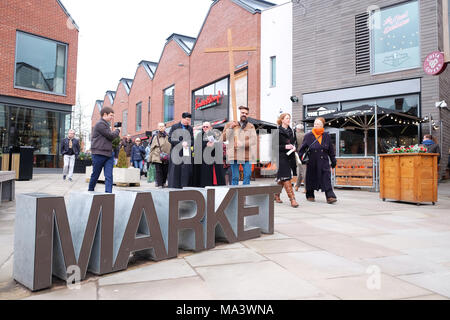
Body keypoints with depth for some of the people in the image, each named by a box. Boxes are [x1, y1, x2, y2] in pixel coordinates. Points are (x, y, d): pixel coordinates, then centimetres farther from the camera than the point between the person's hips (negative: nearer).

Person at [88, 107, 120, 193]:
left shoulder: (106, 124, 18)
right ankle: (90, 191, 29)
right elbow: (111, 136, -14)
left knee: (109, 176, -4)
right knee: (95, 175, 9)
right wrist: (117, 130, 3)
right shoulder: (100, 124, -11)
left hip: (109, 154, 7)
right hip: (99, 154, -7)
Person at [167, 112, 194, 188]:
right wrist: (181, 143, -14)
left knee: (186, 171, -2)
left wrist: (187, 143, -9)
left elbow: (192, 140, 13)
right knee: (175, 172, -4)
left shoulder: (190, 128, 14)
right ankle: (174, 188, 2)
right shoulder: (174, 127, 4)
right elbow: (170, 139, -3)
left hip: (187, 154, 3)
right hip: (176, 153, -3)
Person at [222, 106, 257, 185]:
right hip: (234, 156, -1)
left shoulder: (251, 126, 10)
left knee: (247, 175, -1)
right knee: (235, 177, 0)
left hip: (247, 156, 1)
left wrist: (240, 144, -14)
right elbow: (223, 138, 2)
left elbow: (253, 140, -4)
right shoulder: (230, 124, 10)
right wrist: (230, 128, -10)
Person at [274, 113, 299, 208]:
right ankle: (292, 199, -11)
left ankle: (277, 195, 26)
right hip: (281, 157, -6)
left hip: (290, 157, 6)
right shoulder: (278, 132, -5)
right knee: (286, 178, -10)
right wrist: (285, 147, -17)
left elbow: (295, 142, 24)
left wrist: (294, 148, 3)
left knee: (282, 178, 11)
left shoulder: (291, 132, 15)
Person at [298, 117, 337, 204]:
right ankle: (310, 195, 24)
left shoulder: (327, 136, 5)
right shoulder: (308, 136, -1)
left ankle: (330, 196, -9)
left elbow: (331, 149, 11)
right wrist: (299, 158, -1)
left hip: (324, 161, 1)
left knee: (327, 178, -9)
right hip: (312, 162, -1)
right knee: (311, 178, 8)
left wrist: (333, 161, 12)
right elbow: (302, 148, 3)